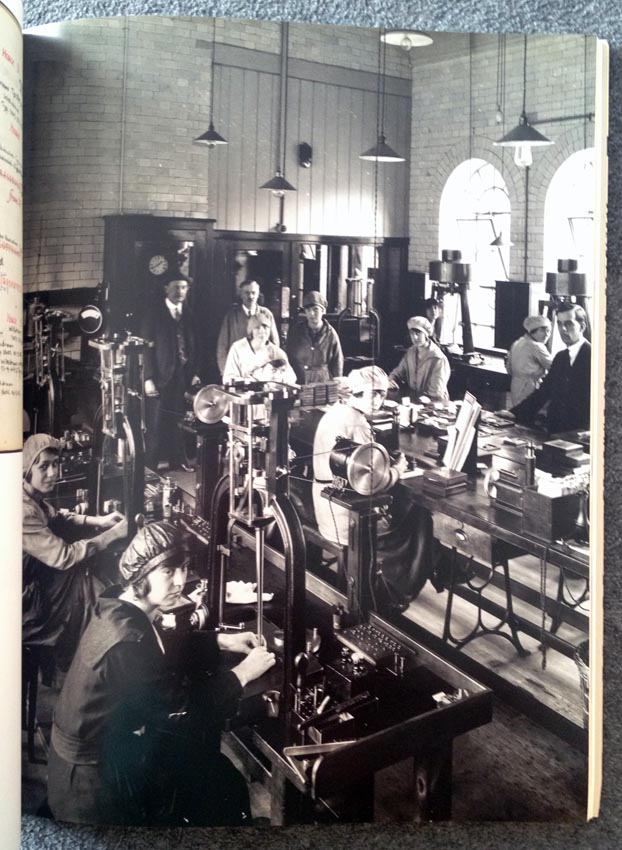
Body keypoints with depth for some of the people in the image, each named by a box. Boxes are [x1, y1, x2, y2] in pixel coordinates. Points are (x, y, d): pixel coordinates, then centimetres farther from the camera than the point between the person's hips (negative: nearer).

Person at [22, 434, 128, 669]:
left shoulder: (34, 496, -3)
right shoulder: (24, 511, -33)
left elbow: (57, 518, 17)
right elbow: (63, 556, -32)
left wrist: (98, 520, 2)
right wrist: (113, 534, -25)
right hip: (27, 599, -9)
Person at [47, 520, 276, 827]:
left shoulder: (121, 608, -6)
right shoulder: (126, 643, -33)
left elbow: (165, 646, 15)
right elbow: (181, 708, -24)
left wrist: (221, 641, 6)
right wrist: (242, 673, -14)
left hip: (97, 743, 8)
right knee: (225, 789, 4)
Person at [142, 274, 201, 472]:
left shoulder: (187, 314, 12)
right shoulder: (155, 313, -1)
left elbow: (191, 347, 13)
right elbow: (147, 346, -6)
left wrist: (194, 373, 5)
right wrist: (148, 378, -12)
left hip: (184, 376, 4)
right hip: (162, 376, -4)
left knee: (179, 422, 6)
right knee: (157, 424, -1)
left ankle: (176, 461, 17)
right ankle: (151, 465, 7)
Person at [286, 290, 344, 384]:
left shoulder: (330, 334, 0)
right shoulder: (296, 331, 5)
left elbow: (337, 363, 7)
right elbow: (287, 359, 12)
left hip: (322, 383, -1)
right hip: (296, 383, 1)